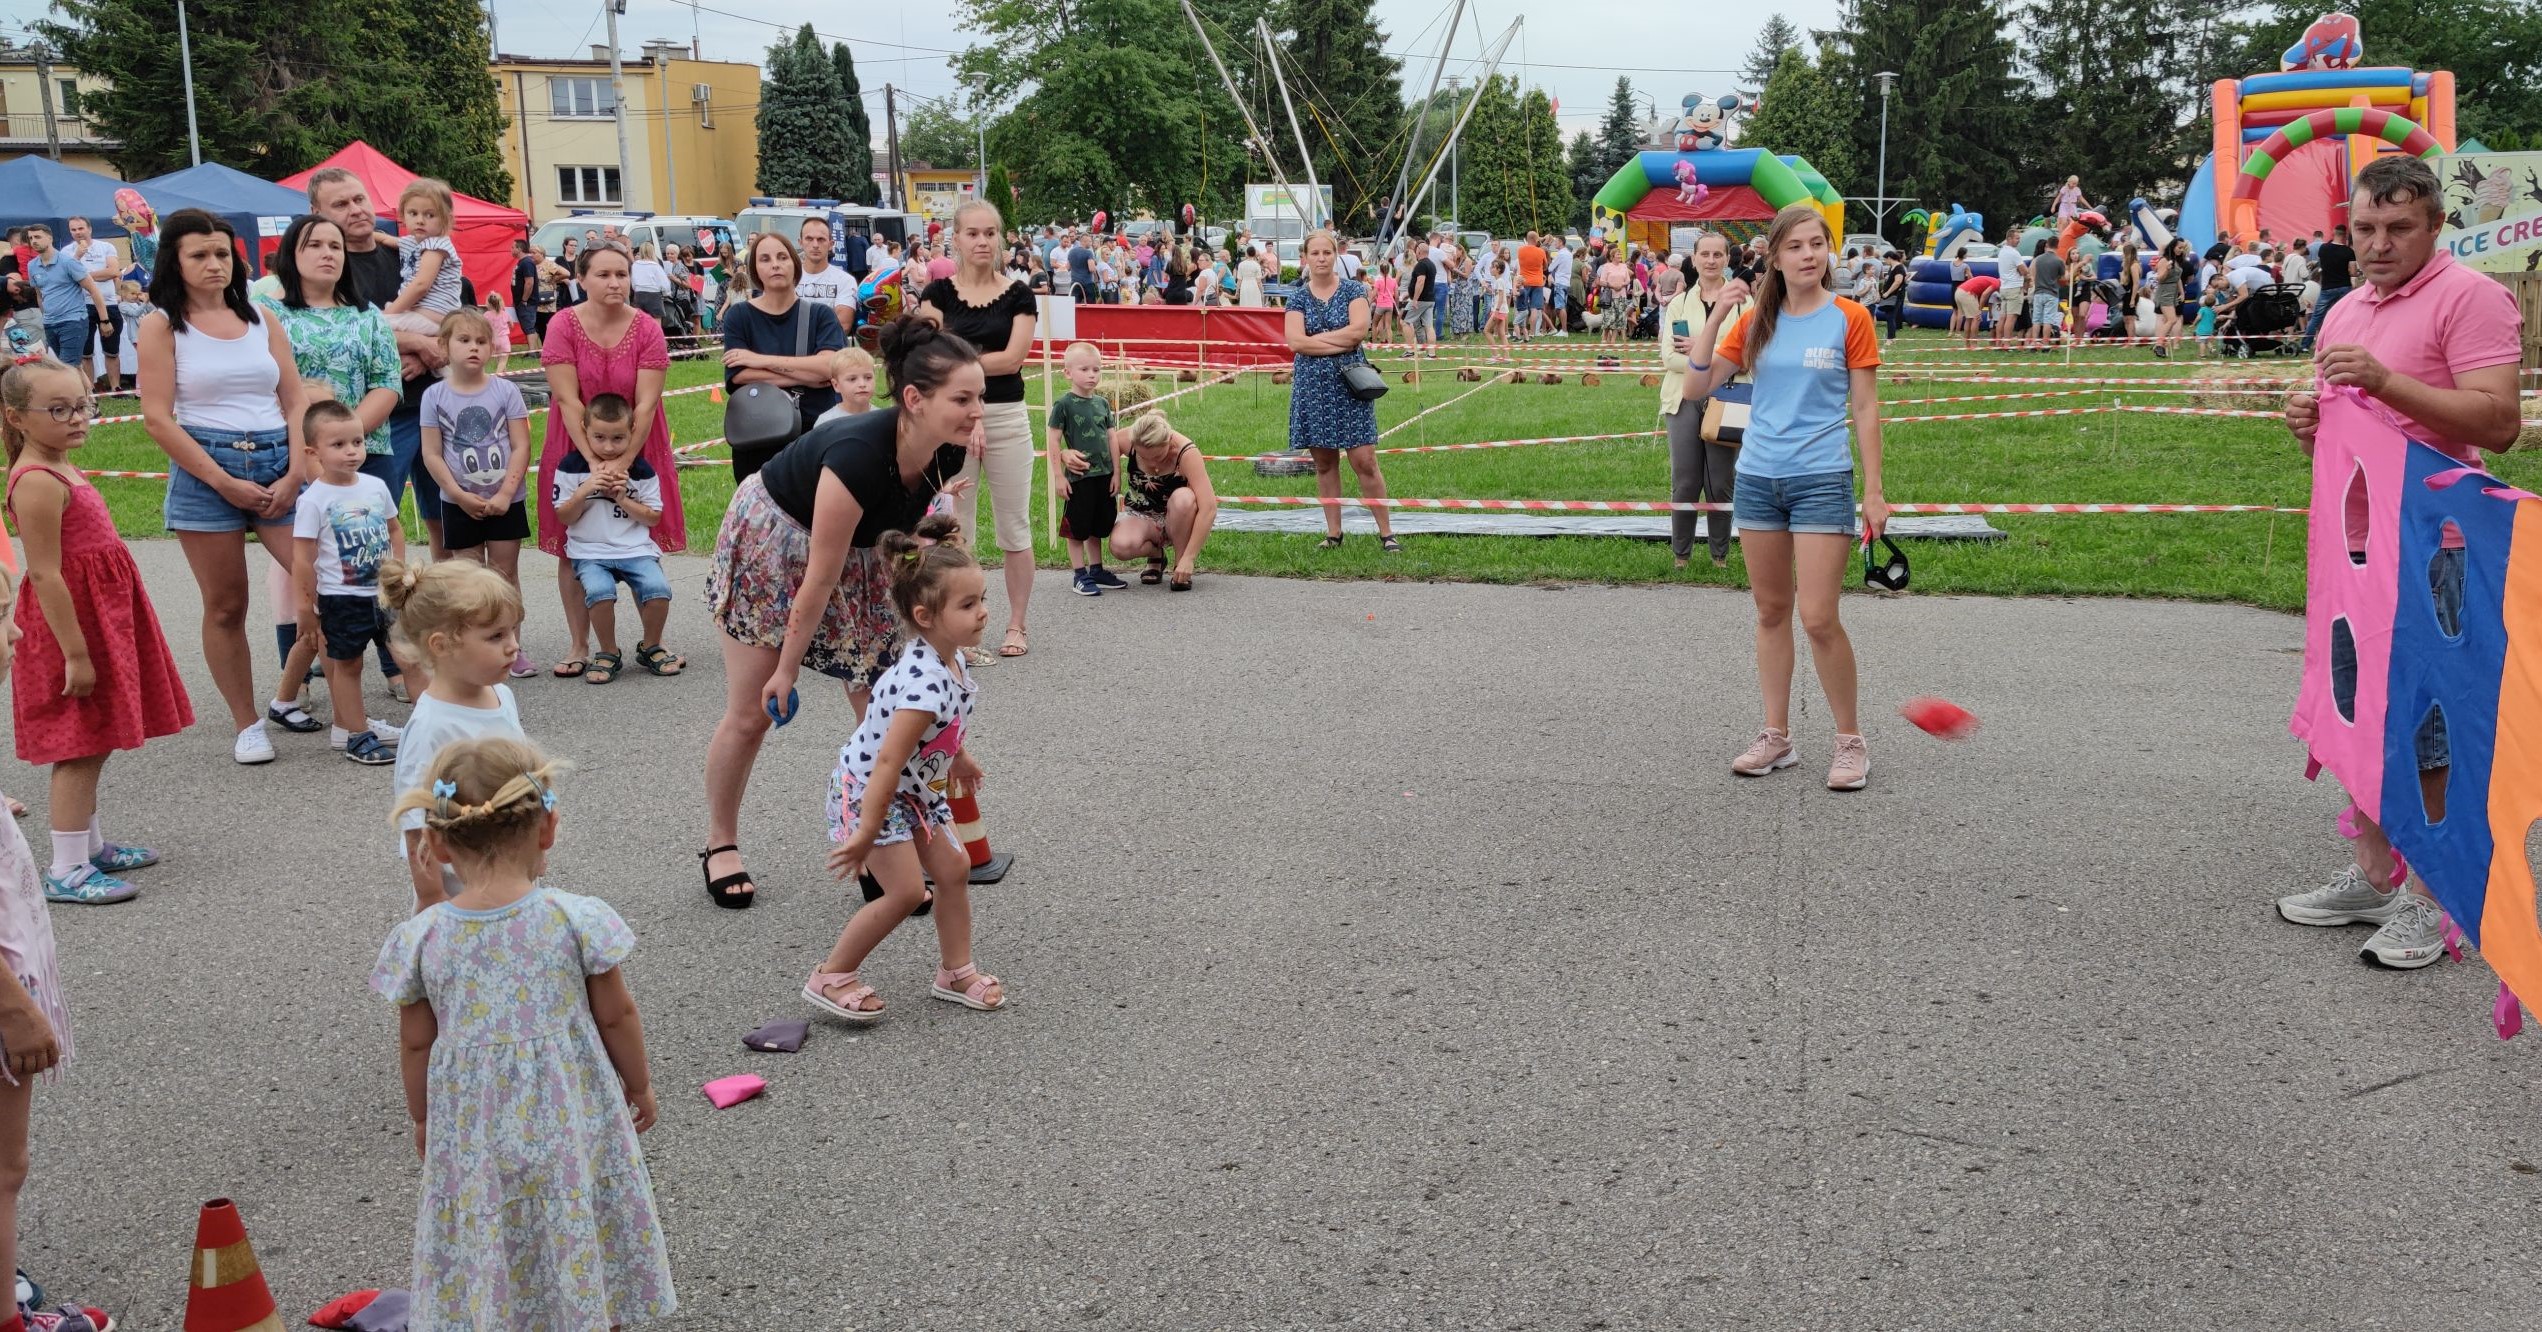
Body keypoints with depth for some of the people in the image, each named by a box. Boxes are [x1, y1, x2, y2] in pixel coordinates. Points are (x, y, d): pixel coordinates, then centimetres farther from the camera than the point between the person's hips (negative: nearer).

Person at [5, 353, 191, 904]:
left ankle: (88, 844, 31)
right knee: (81, 749, -4)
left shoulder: (60, 470, 11)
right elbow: (45, 575, -22)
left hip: (94, 619, 10)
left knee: (92, 745, 18)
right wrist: (75, 653, -23)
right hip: (70, 625, -10)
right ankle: (66, 870, 3)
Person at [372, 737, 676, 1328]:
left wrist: (422, 1116, 18)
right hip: (568, 1118, -1)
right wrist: (639, 1083, 13)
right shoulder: (576, 919, -15)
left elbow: (416, 1043, 1)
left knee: (484, 1267, 14)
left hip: (471, 1128, 1)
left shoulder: (420, 938, -11)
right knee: (585, 1250, 16)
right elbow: (616, 1016, -5)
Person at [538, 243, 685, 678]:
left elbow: (646, 403, -14)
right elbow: (567, 399, -15)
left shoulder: (647, 329, -8)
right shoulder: (564, 325, -9)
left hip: (636, 448, 0)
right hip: (576, 449, 0)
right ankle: (579, 647, 9)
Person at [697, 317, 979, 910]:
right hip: (773, 542, -6)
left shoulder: (947, 454, -20)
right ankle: (720, 846, 23)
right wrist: (787, 668, -21)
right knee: (752, 713, 2)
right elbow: (820, 578, -30)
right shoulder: (859, 453, -39)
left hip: (858, 552, 6)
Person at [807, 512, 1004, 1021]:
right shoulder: (924, 683, -35)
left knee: (954, 869, 10)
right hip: (865, 789, -9)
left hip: (913, 789, 9)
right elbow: (888, 762, -34)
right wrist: (867, 834, -31)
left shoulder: (950, 659, -5)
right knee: (906, 890, -10)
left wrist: (959, 757, 33)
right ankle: (830, 978, 5)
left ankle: (955, 972, 25)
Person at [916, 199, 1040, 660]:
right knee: (954, 530, 4)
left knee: (1014, 527, 5)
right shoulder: (938, 293, 3)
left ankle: (1016, 626, 16)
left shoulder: (1018, 295, 3)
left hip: (1007, 418, 0)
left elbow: (1012, 358, -7)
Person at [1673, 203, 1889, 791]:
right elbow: (1696, 386, 1)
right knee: (1771, 611, 10)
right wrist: (1715, 317, -10)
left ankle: (1851, 742, 7)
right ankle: (1776, 737, 20)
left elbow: (1865, 410, -2)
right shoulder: (1755, 321, 6)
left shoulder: (1849, 318, -3)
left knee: (1819, 618, -8)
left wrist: (1873, 492, -5)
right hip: (1757, 478, 4)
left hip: (1822, 479, -4)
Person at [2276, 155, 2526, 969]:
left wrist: (2385, 381, -26)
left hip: (2428, 550, -8)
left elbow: (2498, 424, -19)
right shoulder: (2344, 313, 16)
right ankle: (2372, 878, 26)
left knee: (2426, 727, -3)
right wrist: (2309, 422, 2)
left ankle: (2431, 899, 8)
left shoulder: (2469, 298, -9)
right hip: (2350, 543, 8)